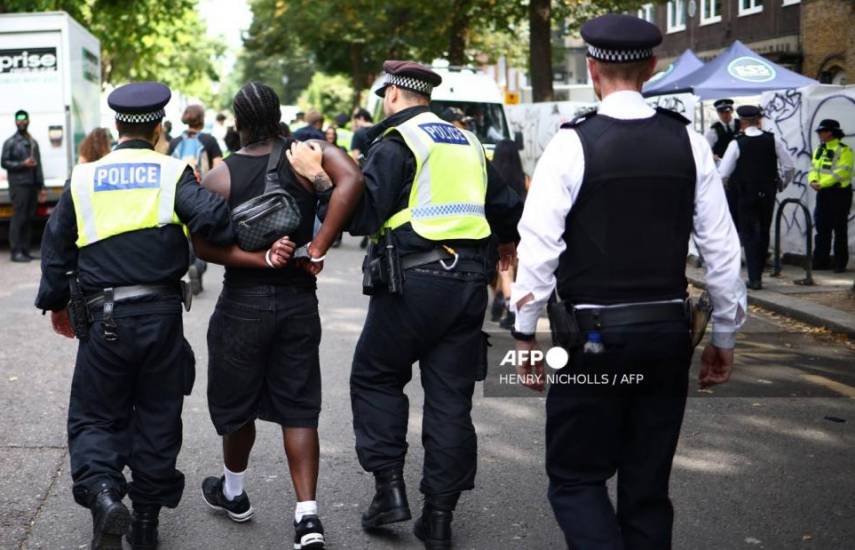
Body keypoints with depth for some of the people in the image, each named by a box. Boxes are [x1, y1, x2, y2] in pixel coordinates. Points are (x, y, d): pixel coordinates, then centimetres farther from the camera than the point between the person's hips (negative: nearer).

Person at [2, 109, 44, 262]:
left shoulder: (33, 142, 19)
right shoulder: (11, 142, 2)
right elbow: (4, 162, -4)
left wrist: (41, 185, 16)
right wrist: (23, 164, -15)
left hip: (33, 185, 6)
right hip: (19, 185, -6)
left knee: (29, 219, 5)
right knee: (18, 218, -9)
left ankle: (25, 251, 9)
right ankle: (16, 252, -10)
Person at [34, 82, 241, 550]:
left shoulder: (83, 179, 6)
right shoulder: (174, 174, -2)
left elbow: (56, 246, 12)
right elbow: (213, 219, -19)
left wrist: (56, 302, 24)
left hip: (102, 318, 1)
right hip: (161, 315, 0)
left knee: (94, 417, 11)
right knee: (157, 419, 13)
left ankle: (102, 494, -15)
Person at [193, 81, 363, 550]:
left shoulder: (221, 177, -6)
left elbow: (203, 245, -16)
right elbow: (351, 181, -24)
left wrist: (258, 258, -16)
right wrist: (318, 248, -20)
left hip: (243, 301, -1)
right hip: (299, 299, 1)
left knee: (236, 402, 18)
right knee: (298, 409, 6)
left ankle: (232, 492, 38)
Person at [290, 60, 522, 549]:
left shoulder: (394, 143, -4)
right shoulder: (469, 143, 17)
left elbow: (362, 215, -14)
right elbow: (506, 206, 24)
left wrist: (323, 181, -2)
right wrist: (508, 241, 45)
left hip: (413, 280, -6)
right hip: (469, 280, 6)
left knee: (375, 379, 12)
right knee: (451, 396, 7)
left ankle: (390, 486, 5)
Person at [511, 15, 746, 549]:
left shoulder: (573, 143, -10)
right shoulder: (688, 142, 0)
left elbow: (539, 245, -13)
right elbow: (722, 248, 2)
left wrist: (526, 331, -3)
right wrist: (725, 335, 11)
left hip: (594, 337, -4)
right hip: (668, 334, 4)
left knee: (576, 477, 8)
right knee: (648, 484, 16)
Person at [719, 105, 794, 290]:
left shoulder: (737, 143, -13)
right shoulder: (773, 140, -4)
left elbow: (723, 172, -13)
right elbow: (789, 166, -1)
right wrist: (782, 183, 16)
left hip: (746, 194, -3)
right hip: (768, 193, 3)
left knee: (749, 234, 3)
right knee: (764, 233, 16)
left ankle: (755, 279, -3)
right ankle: (758, 272, 25)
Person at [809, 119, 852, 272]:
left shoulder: (844, 150, -10)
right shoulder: (819, 150, 15)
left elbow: (842, 172, -19)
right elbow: (814, 169, 14)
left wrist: (822, 183, -23)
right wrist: (813, 181, -9)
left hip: (840, 193, -7)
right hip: (823, 194, 7)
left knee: (840, 230, -2)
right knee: (822, 229, 9)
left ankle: (840, 263, 3)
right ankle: (820, 261, 16)